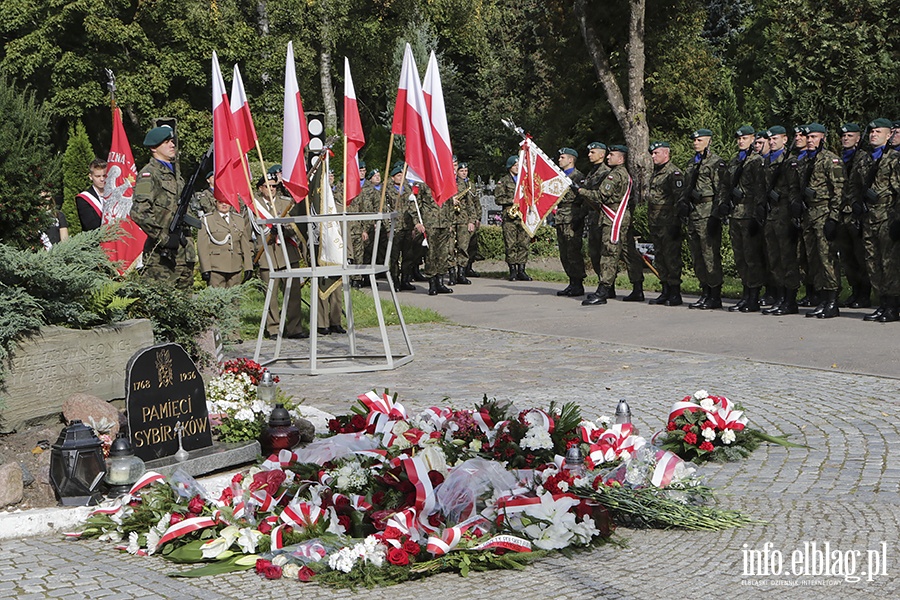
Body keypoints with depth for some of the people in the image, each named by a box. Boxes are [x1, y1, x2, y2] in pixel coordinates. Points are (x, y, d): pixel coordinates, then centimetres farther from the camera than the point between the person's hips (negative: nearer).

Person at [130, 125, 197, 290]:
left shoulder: (174, 173, 20)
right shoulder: (148, 174, -9)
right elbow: (139, 213, -21)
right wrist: (163, 238, -20)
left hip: (184, 252, 9)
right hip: (162, 255, -9)